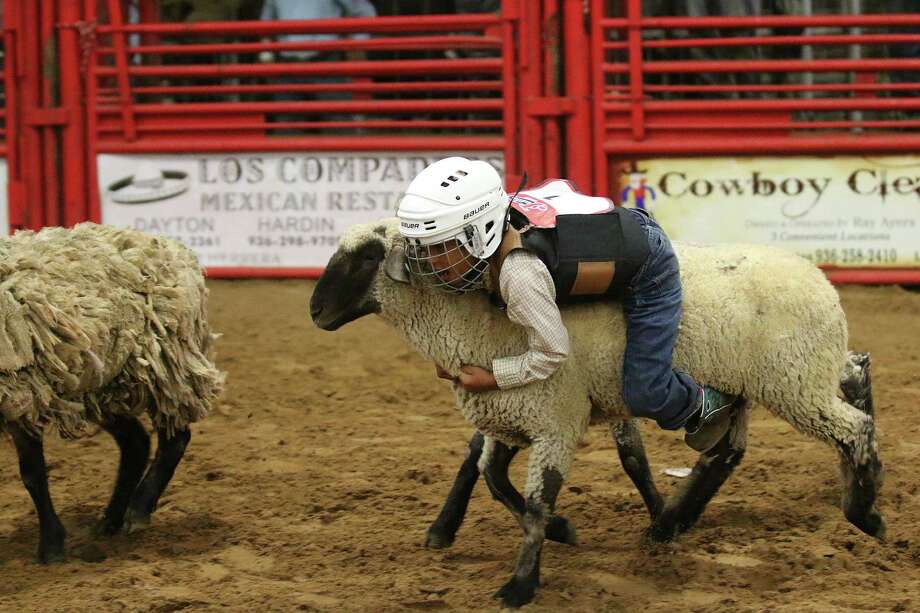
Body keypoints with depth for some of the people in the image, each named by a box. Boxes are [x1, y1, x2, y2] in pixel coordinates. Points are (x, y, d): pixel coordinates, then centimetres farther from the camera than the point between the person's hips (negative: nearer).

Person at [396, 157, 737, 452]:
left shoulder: (520, 272, -39)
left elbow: (552, 352, -28)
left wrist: (494, 378, -15)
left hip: (649, 275, -8)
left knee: (644, 395, -7)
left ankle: (706, 406, 25)